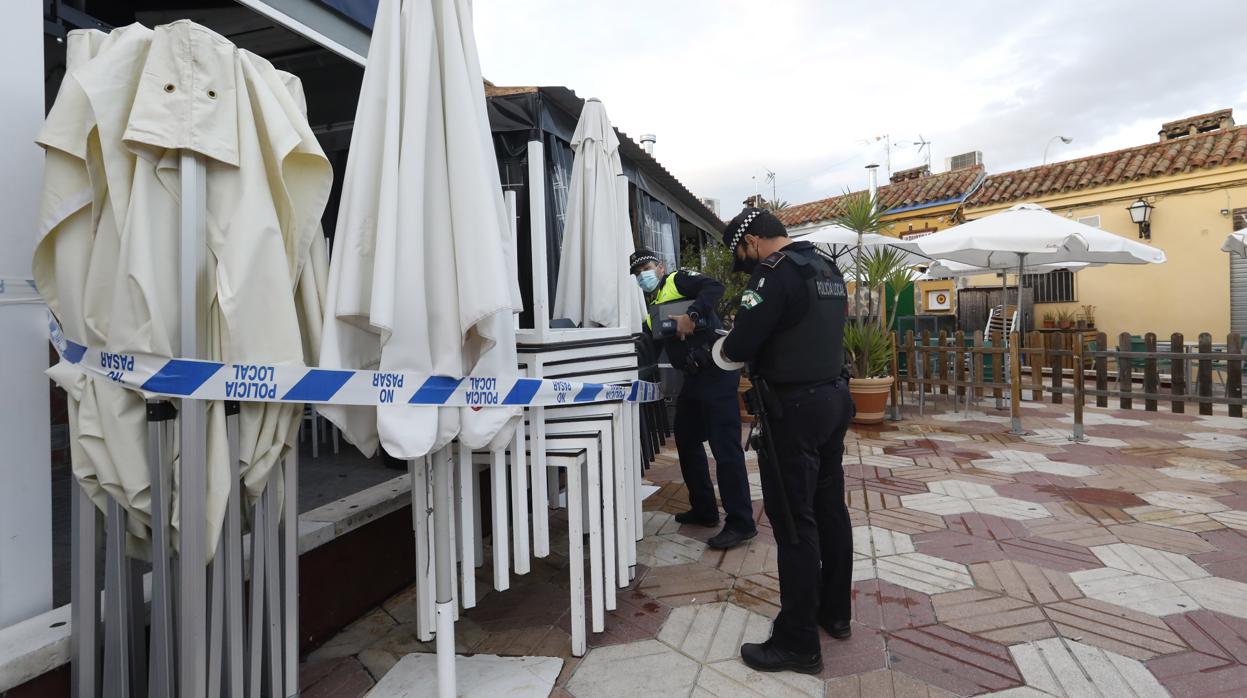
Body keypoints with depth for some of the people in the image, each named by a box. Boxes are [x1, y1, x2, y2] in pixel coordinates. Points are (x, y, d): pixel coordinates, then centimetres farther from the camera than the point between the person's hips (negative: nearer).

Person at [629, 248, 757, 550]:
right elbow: (649, 350, 21)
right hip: (692, 379, 10)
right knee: (687, 442, 16)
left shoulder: (679, 280, -2)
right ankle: (704, 510, 30)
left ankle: (741, 523, 1)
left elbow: (714, 287, -20)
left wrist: (692, 314, -29)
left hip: (716, 374, -10)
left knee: (725, 447, -8)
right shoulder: (653, 310, 22)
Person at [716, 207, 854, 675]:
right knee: (829, 507, 17)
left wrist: (723, 347, 2)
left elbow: (739, 346, -20)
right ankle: (835, 612, 32)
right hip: (834, 396, 10)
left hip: (795, 406, -9)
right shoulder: (829, 269, 13)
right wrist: (758, 344, 14)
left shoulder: (776, 274, -16)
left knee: (793, 519, -2)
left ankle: (798, 642, 9)